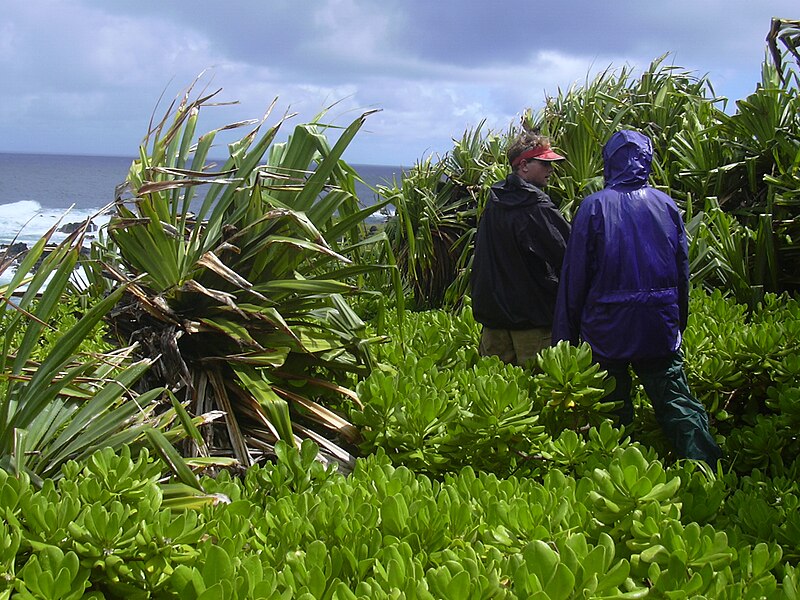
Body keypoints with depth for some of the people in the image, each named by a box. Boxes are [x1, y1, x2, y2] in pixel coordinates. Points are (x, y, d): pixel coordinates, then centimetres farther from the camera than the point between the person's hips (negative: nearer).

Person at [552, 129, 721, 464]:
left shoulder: (594, 206, -7)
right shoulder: (667, 205, 3)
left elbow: (574, 277, -6)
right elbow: (683, 272, 9)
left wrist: (564, 337, 0)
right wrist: (679, 322, 21)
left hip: (606, 330, -2)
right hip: (660, 329, 2)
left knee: (611, 413, 9)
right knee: (679, 407, 3)